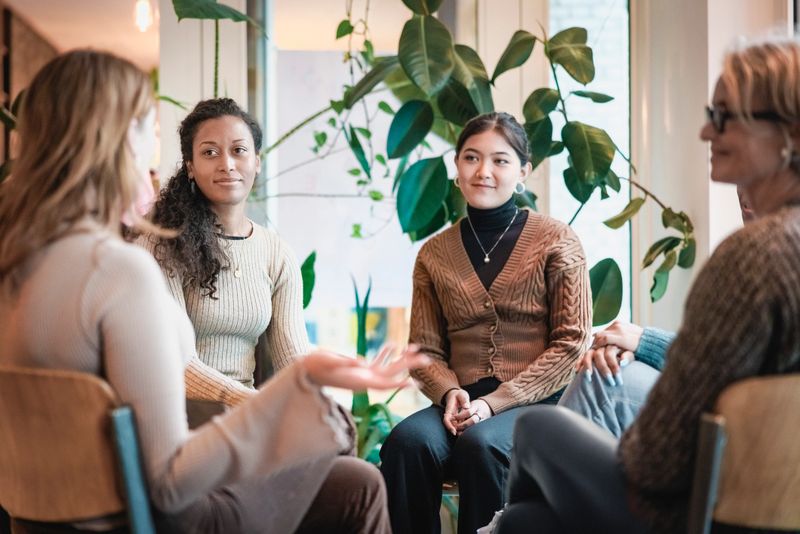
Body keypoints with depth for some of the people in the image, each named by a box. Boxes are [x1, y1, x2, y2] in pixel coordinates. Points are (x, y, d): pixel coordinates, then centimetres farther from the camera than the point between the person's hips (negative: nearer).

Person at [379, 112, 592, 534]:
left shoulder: (556, 241, 3)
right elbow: (425, 350, 13)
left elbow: (571, 344, -2)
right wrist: (449, 393, -11)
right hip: (462, 403, 3)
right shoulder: (435, 254, 12)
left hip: (536, 404, -2)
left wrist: (495, 402, -13)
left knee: (480, 443, -34)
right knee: (407, 440, -29)